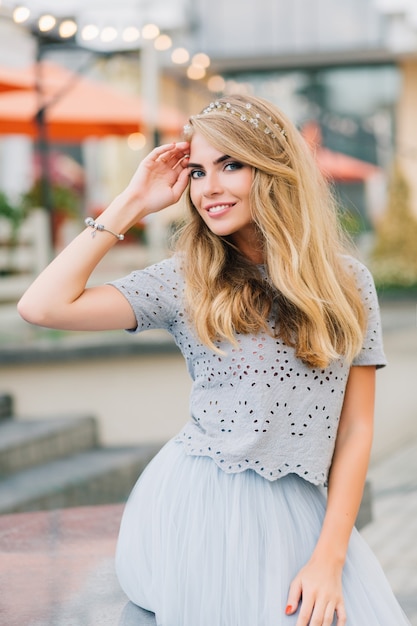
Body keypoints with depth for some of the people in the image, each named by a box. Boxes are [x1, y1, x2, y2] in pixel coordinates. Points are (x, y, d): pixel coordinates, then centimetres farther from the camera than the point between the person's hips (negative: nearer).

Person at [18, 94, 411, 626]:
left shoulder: (347, 281, 5)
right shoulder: (185, 281, 2)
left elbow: (356, 427, 3)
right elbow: (43, 306, -10)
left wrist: (329, 557, -7)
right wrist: (133, 204, -4)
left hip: (301, 516, 2)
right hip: (199, 511, -2)